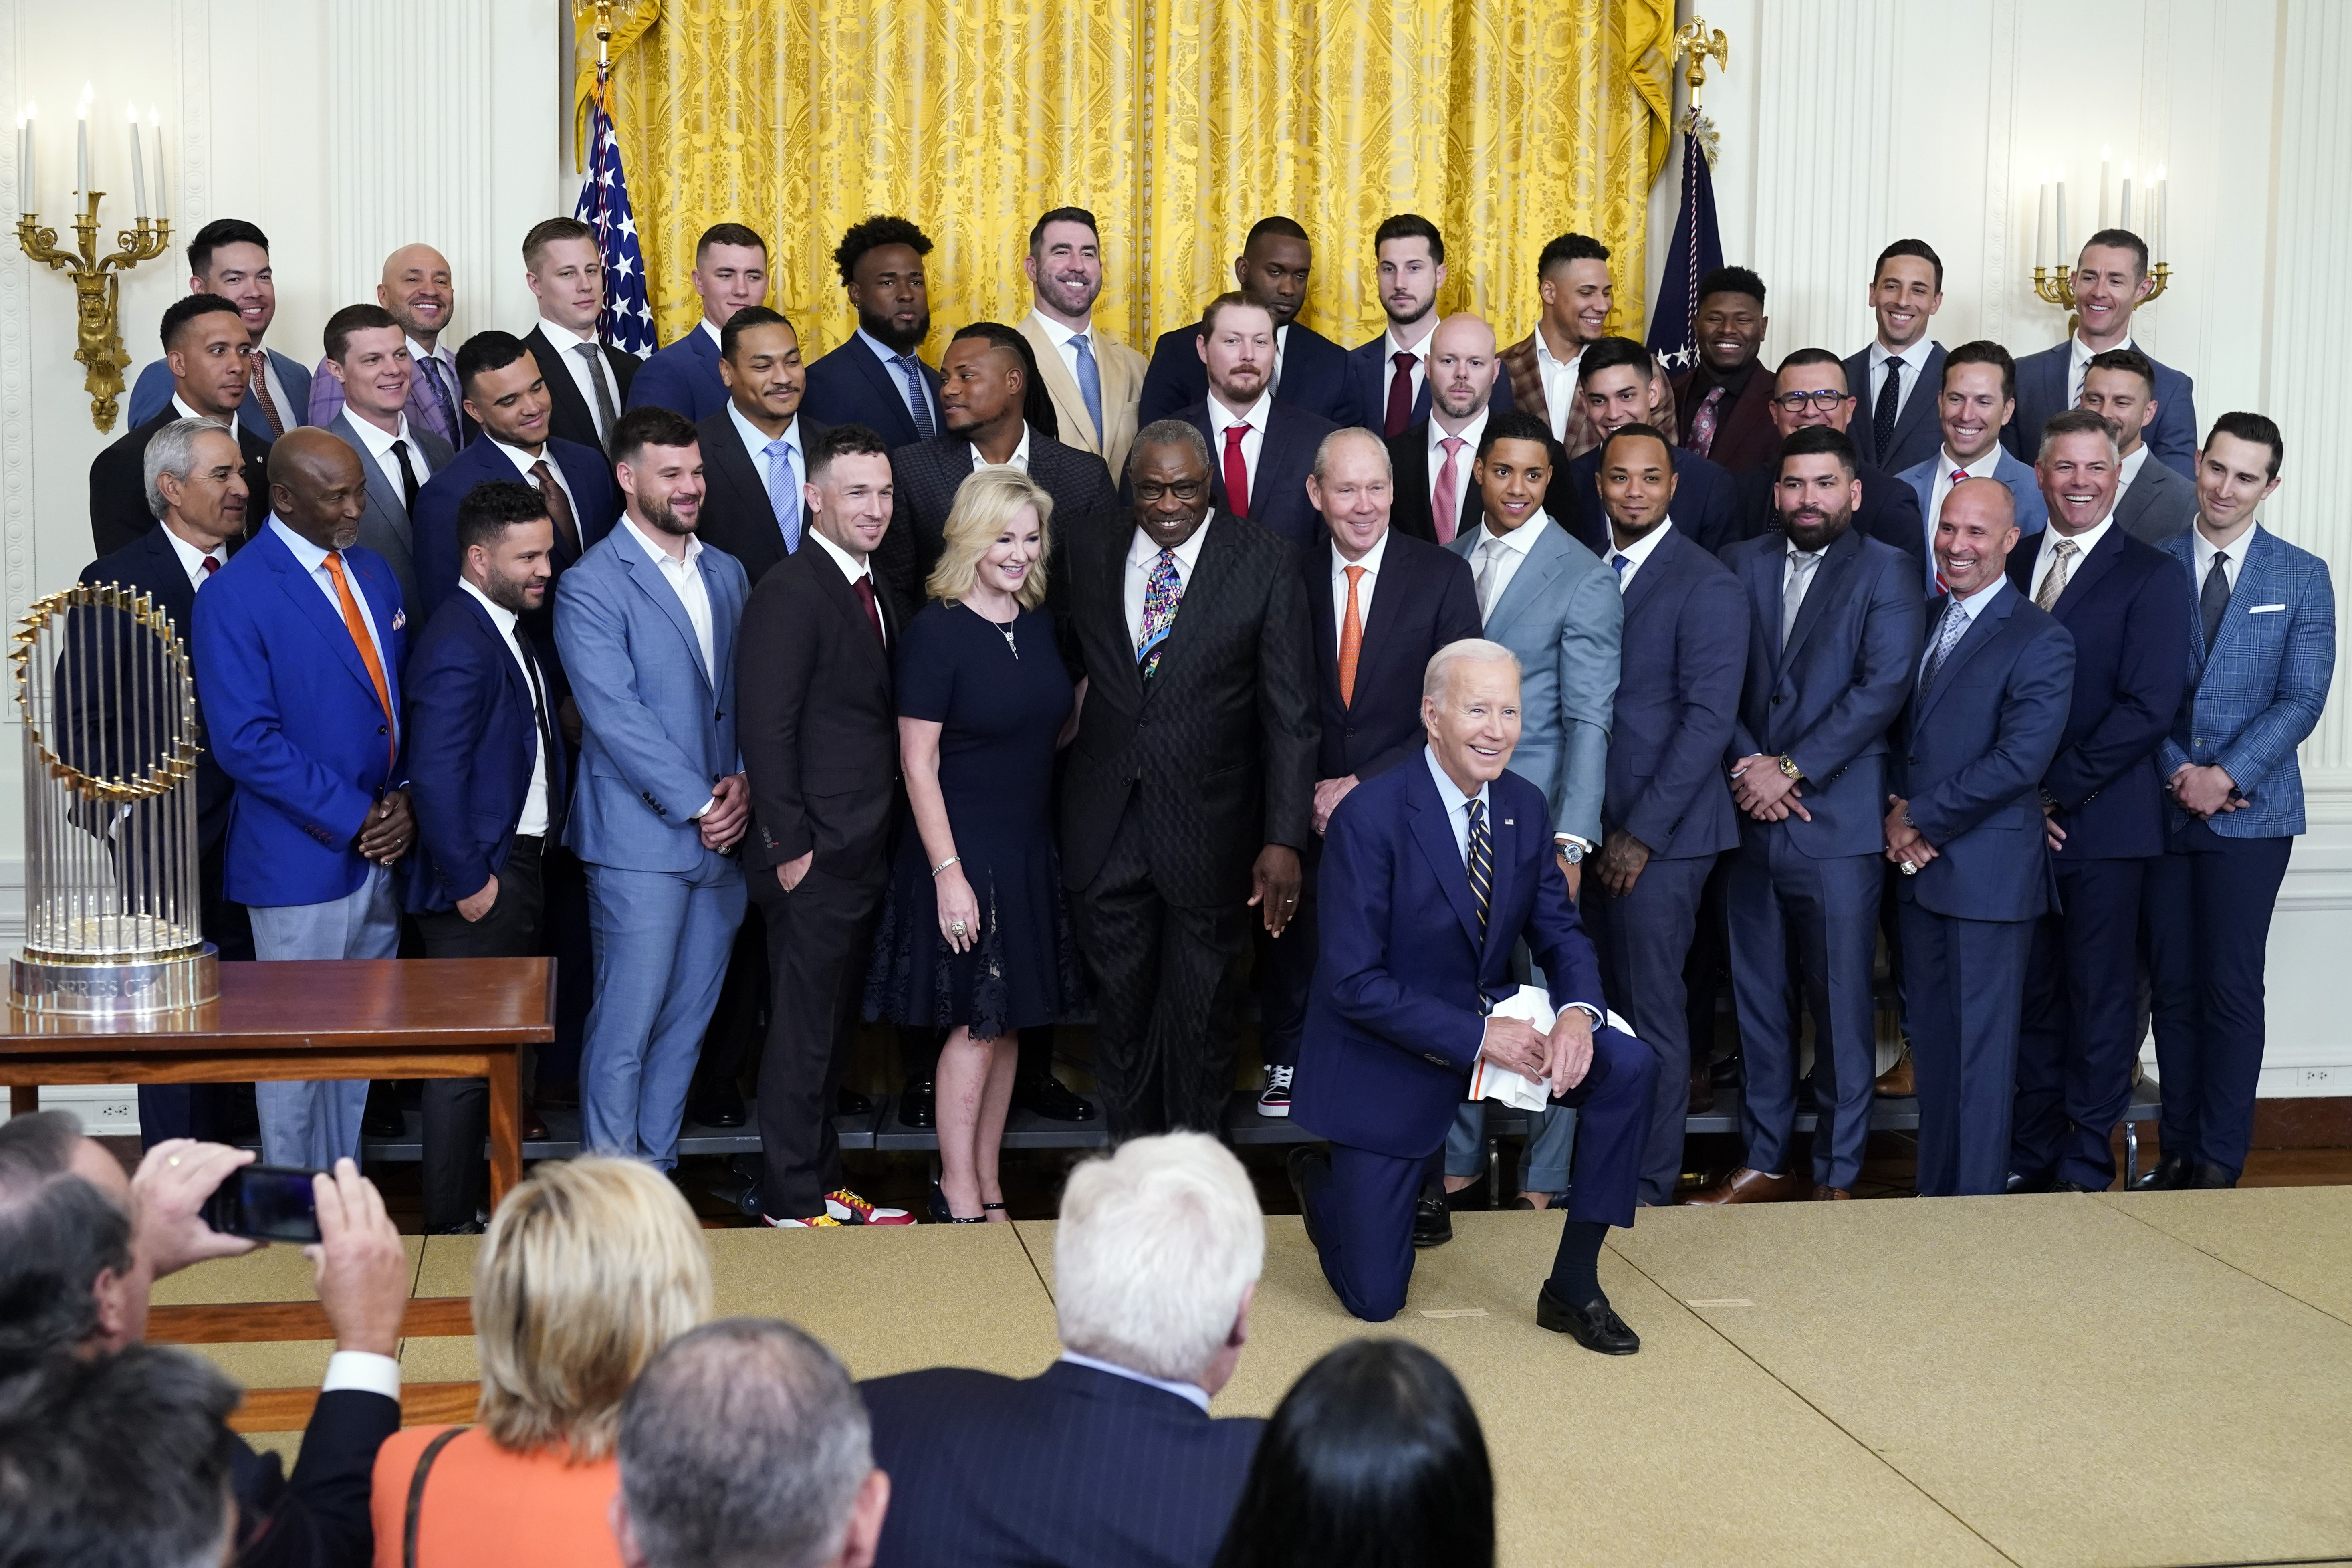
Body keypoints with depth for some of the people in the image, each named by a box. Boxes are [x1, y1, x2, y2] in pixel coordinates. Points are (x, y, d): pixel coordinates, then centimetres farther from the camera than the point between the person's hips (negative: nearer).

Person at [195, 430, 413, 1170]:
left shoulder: (373, 573, 10)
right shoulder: (232, 596, -12)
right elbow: (246, 742, -18)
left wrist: (407, 798, -2)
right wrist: (351, 818, -17)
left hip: (382, 854, 7)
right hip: (302, 861, -6)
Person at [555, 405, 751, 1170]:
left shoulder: (726, 574, 15)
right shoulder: (591, 585, -8)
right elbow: (615, 716, -14)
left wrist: (746, 781, -2)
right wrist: (699, 802, -14)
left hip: (722, 836, 6)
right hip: (641, 840, -6)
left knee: (687, 1021, 11)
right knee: (625, 1027, -3)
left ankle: (655, 1172, 22)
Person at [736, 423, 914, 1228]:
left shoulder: (875, 589, 14)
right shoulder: (790, 594, -15)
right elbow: (768, 731, -18)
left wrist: (883, 842, 11)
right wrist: (790, 848, -18)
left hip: (864, 853, 9)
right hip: (816, 857, -9)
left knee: (834, 1028, 17)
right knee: (805, 1032, 0)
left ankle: (823, 1182, 27)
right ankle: (792, 1200, 11)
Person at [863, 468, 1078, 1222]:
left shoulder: (1037, 624, 7)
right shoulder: (937, 631, -13)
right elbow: (917, 764, -14)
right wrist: (947, 872, -18)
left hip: (1030, 850, 7)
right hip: (964, 850, -7)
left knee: (1009, 1022, 12)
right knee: (975, 1025, -1)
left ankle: (989, 1188, 23)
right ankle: (959, 1199, 11)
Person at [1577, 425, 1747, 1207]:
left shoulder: (1708, 587, -8)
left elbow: (1708, 719, -13)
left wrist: (1642, 833, -15)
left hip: (1659, 834, -6)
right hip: (1592, 826, 6)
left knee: (1654, 1014, 0)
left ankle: (1650, 1184, 10)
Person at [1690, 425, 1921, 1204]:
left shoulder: (1888, 572, 0)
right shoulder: (1741, 564, 12)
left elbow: (1883, 687, -10)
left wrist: (1791, 769, -13)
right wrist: (1747, 766, -8)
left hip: (1838, 820, -4)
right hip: (1749, 817, 4)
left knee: (1841, 1004, 0)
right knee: (1756, 995, 9)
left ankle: (1838, 1175, 10)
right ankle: (1763, 1162, 20)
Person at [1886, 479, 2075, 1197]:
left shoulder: (2039, 640, -10)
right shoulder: (1922, 620, 13)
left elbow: (2020, 760, -18)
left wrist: (1923, 818, -13)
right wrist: (1898, 810, -2)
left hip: (1989, 872, -7)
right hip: (1920, 866, 7)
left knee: (1981, 1047, -1)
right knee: (1929, 1037, 12)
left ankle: (1977, 1197, 7)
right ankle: (1934, 1186, 22)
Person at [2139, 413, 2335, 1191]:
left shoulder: (2302, 577, 3)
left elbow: (2302, 699, -3)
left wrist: (2226, 777, -13)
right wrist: (2179, 774, -10)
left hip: (2251, 814, -2)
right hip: (2163, 807, 2)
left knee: (2232, 990, -2)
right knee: (2173, 988, 6)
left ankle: (2219, 1163, 5)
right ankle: (2178, 1152, 15)